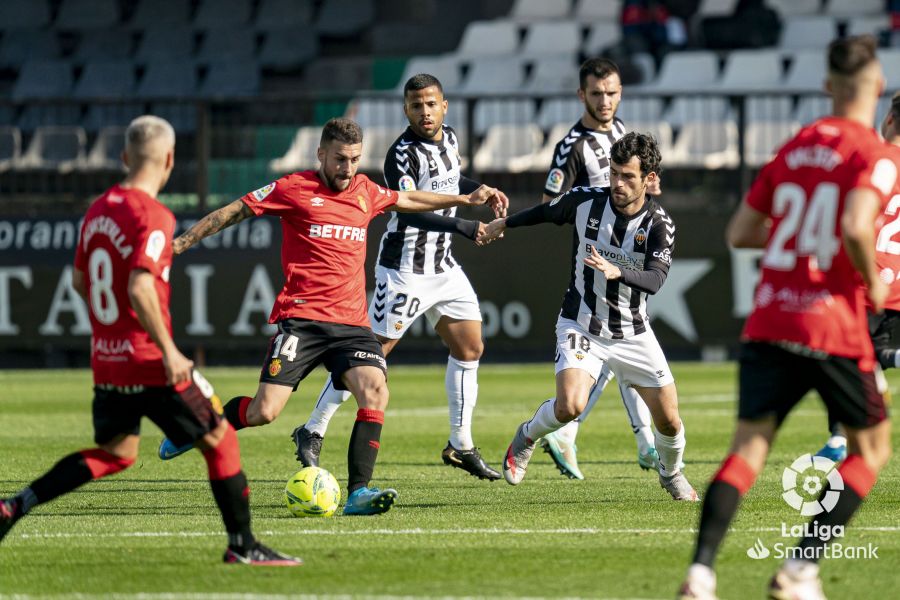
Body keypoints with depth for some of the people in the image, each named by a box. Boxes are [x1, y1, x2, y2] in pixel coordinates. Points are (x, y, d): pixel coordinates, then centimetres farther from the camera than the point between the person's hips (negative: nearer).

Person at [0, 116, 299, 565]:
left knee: (114, 453, 20)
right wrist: (169, 350, -21)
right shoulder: (153, 217, -17)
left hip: (106, 361, 8)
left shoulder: (98, 209, 8)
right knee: (220, 440, 5)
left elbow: (79, 280, 18)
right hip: (149, 363, -8)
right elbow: (140, 289, -27)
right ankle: (242, 545, 7)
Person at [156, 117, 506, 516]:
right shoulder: (295, 189, -2)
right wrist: (181, 243, 2)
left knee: (375, 393, -21)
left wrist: (466, 199, 36)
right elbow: (234, 212, 4)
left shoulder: (366, 192, 14)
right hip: (300, 318, -4)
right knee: (264, 412, -13)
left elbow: (408, 200, 34)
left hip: (351, 322, 5)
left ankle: (358, 493, -19)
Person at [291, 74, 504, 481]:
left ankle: (460, 445, 15)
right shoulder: (402, 154, -19)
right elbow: (409, 211, -30)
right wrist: (462, 226, -38)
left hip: (443, 265, 8)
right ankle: (313, 431, 6)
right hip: (405, 270, -8)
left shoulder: (449, 139, 7)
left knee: (470, 348, 6)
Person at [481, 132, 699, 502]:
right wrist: (505, 223, 25)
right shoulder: (585, 201, -11)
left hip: (632, 332, 1)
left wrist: (616, 272, -48)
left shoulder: (659, 225, -15)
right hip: (581, 325, -1)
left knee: (668, 420, 1)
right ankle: (526, 437, 9)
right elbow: (546, 212, 11)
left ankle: (671, 473, 35)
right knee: (570, 406, -25)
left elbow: (655, 280, -29)